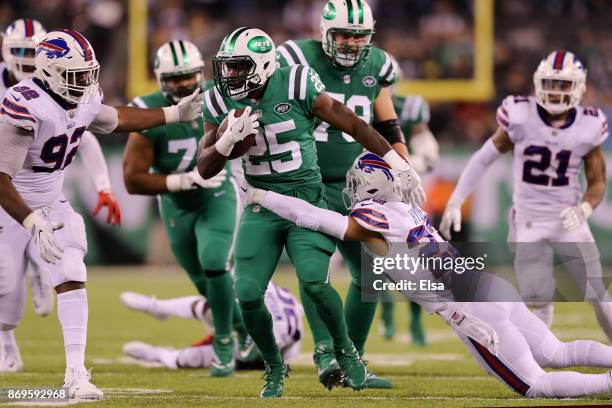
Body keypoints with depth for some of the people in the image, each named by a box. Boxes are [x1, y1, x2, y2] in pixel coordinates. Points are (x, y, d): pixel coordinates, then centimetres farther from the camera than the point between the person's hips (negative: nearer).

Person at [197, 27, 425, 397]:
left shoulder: (297, 88, -14)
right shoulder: (222, 103, -3)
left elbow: (354, 126, -6)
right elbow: (205, 169, 1)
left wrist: (400, 166, -3)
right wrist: (227, 140, -20)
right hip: (261, 209, 3)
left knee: (314, 282, -23)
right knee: (248, 295, -9)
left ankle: (345, 350, 5)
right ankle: (275, 366, 18)